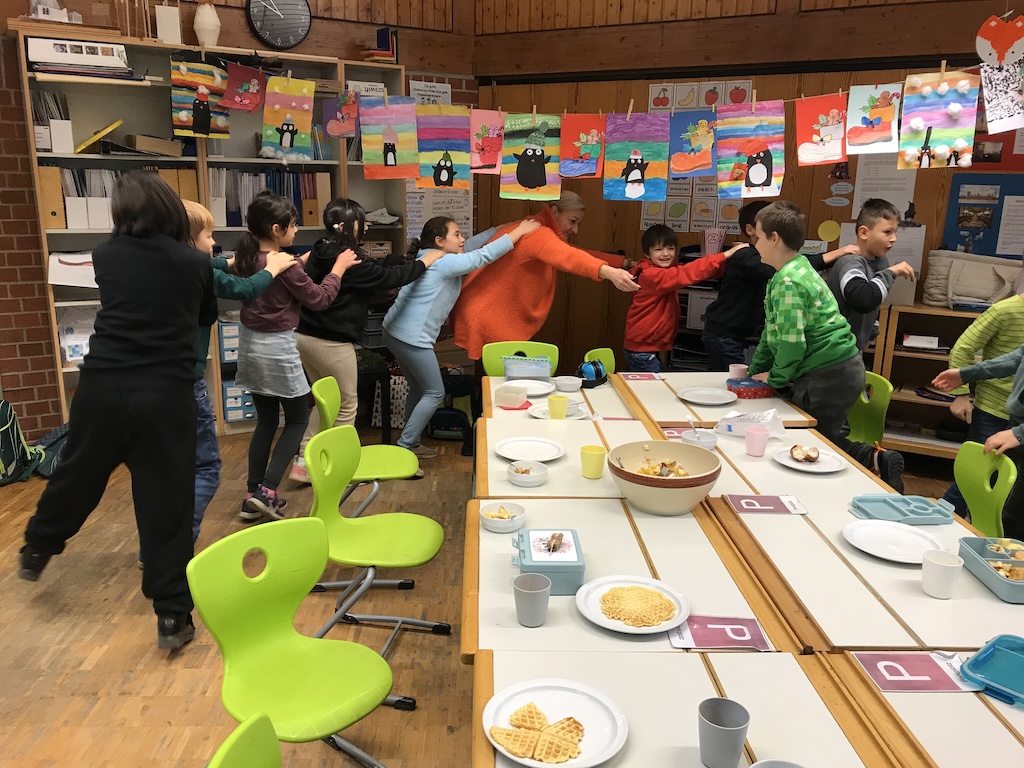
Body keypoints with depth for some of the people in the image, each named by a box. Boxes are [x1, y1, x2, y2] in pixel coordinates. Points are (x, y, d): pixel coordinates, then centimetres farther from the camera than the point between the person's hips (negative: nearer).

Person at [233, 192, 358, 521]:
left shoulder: (245, 257, 3)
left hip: (251, 344, 7)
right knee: (297, 420, 8)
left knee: (266, 421, 16)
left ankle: (252, 495, 17)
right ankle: (267, 491, -1)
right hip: (277, 347, -7)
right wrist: (339, 267, 3)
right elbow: (318, 299, -8)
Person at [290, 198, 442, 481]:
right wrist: (425, 261, 0)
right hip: (332, 343, -9)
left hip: (305, 336, 9)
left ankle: (303, 462, 19)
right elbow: (389, 277, -12)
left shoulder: (320, 253, 9)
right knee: (346, 405, 9)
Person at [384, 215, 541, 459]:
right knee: (434, 393, 3)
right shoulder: (444, 263, -16)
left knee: (418, 390, 20)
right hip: (412, 338, -10)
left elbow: (473, 245, 18)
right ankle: (403, 447, 7)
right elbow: (484, 255, -15)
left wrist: (505, 227, 16)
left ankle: (409, 444, 28)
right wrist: (520, 231, -8)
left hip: (397, 332, 10)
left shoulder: (431, 257, 13)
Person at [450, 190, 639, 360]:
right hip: (488, 321, -11)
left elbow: (573, 254, 17)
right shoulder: (536, 234, -18)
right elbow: (568, 258, -38)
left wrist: (624, 263, 9)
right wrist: (608, 272, -55)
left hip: (497, 318, 11)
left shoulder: (530, 231, 14)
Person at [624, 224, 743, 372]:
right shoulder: (650, 275, -21)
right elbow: (685, 274, -30)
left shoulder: (667, 269, 8)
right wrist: (726, 255, -31)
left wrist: (727, 262, -14)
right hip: (642, 351, -9)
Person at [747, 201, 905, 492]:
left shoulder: (788, 282, -18)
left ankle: (872, 459, -3)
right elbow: (773, 331, 19)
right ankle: (874, 459, 6)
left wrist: (776, 379, -7)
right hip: (842, 369, 10)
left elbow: (792, 341, -23)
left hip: (828, 376, -10)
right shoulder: (797, 271, 14)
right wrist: (755, 371, 19)